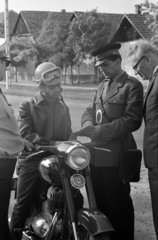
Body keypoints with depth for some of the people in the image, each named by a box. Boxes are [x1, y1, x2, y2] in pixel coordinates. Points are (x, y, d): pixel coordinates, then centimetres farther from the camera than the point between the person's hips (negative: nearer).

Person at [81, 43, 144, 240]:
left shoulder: (132, 86, -6)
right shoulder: (102, 86, 20)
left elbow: (132, 120, -16)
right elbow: (89, 110, 15)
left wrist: (102, 130, -19)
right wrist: (88, 124, -9)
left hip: (116, 154, -7)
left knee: (117, 204, 0)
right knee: (99, 201, 16)